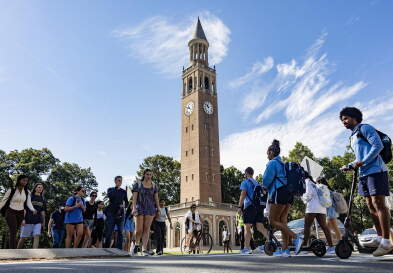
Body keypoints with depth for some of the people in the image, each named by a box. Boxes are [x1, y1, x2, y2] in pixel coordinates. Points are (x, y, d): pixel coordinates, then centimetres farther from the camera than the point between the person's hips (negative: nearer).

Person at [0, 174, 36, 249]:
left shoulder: (27, 192, -1)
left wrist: (33, 210, -26)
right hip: (10, 212, -4)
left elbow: (28, 203, -8)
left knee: (14, 233, 11)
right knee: (13, 232, -16)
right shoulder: (11, 190, -12)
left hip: (20, 213, 4)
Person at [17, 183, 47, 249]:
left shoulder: (43, 199, 13)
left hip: (38, 221, 3)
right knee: (23, 237, 3)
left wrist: (43, 223, 11)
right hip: (28, 221, -3)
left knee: (36, 236, -11)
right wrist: (23, 219, -14)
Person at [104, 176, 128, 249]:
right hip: (111, 213, -2)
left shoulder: (124, 191, 13)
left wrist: (124, 205, -8)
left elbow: (127, 202, 13)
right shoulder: (110, 189, 9)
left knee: (120, 232, -1)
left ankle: (119, 249, 3)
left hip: (120, 213, 2)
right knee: (109, 232, -4)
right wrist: (116, 188, -9)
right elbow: (109, 195, -13)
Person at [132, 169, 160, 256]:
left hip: (150, 209, 2)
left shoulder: (154, 186, 10)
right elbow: (134, 197, -3)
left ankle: (144, 249, 0)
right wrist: (134, 208, -15)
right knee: (139, 229, -5)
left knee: (147, 229, -2)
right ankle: (136, 244, 22)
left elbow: (156, 198, 11)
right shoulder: (137, 184, 3)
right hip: (140, 208, -2)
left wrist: (158, 210, 6)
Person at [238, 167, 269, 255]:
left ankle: (247, 248, -2)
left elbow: (243, 194, -10)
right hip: (259, 207, 6)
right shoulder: (257, 183, 22)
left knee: (247, 228, -1)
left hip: (250, 206, -6)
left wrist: (239, 206, -11)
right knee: (260, 227, 2)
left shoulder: (245, 182, 1)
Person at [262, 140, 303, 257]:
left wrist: (266, 187, 11)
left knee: (273, 220, -4)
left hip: (279, 193, -9)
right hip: (288, 194, 9)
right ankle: (285, 249, 5)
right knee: (283, 220, 7)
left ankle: (296, 237, -14)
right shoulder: (283, 164, 22)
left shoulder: (272, 163, -5)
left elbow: (266, 180, -11)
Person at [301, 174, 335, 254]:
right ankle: (331, 247, 1)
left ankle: (304, 246, -10)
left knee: (307, 226, -6)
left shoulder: (306, 181, 2)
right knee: (324, 226, 4)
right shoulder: (313, 183, 27)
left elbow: (309, 193, -10)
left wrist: (304, 199, 5)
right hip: (322, 208, 8)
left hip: (312, 207, -8)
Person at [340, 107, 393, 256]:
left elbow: (378, 145, -14)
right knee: (371, 205, 8)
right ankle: (380, 238, 15)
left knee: (378, 203, -11)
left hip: (375, 170, -9)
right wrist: (349, 165, 12)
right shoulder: (353, 137, 24)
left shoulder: (365, 128, -2)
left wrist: (363, 162, -18)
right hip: (364, 173, 9)